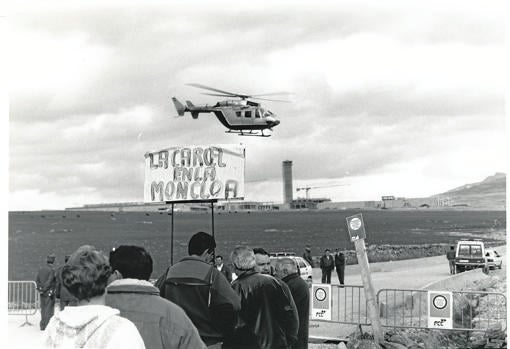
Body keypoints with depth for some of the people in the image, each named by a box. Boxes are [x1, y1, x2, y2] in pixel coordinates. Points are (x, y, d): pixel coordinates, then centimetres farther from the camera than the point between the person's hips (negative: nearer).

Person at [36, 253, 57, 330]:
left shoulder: (41, 269, 6)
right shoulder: (52, 270, -14)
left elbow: (37, 280, 5)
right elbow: (49, 281, -18)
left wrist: (39, 289, 6)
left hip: (42, 293, 6)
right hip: (49, 292, -6)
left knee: (43, 309, 14)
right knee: (49, 309, -1)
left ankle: (42, 325, 18)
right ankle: (47, 326, -4)